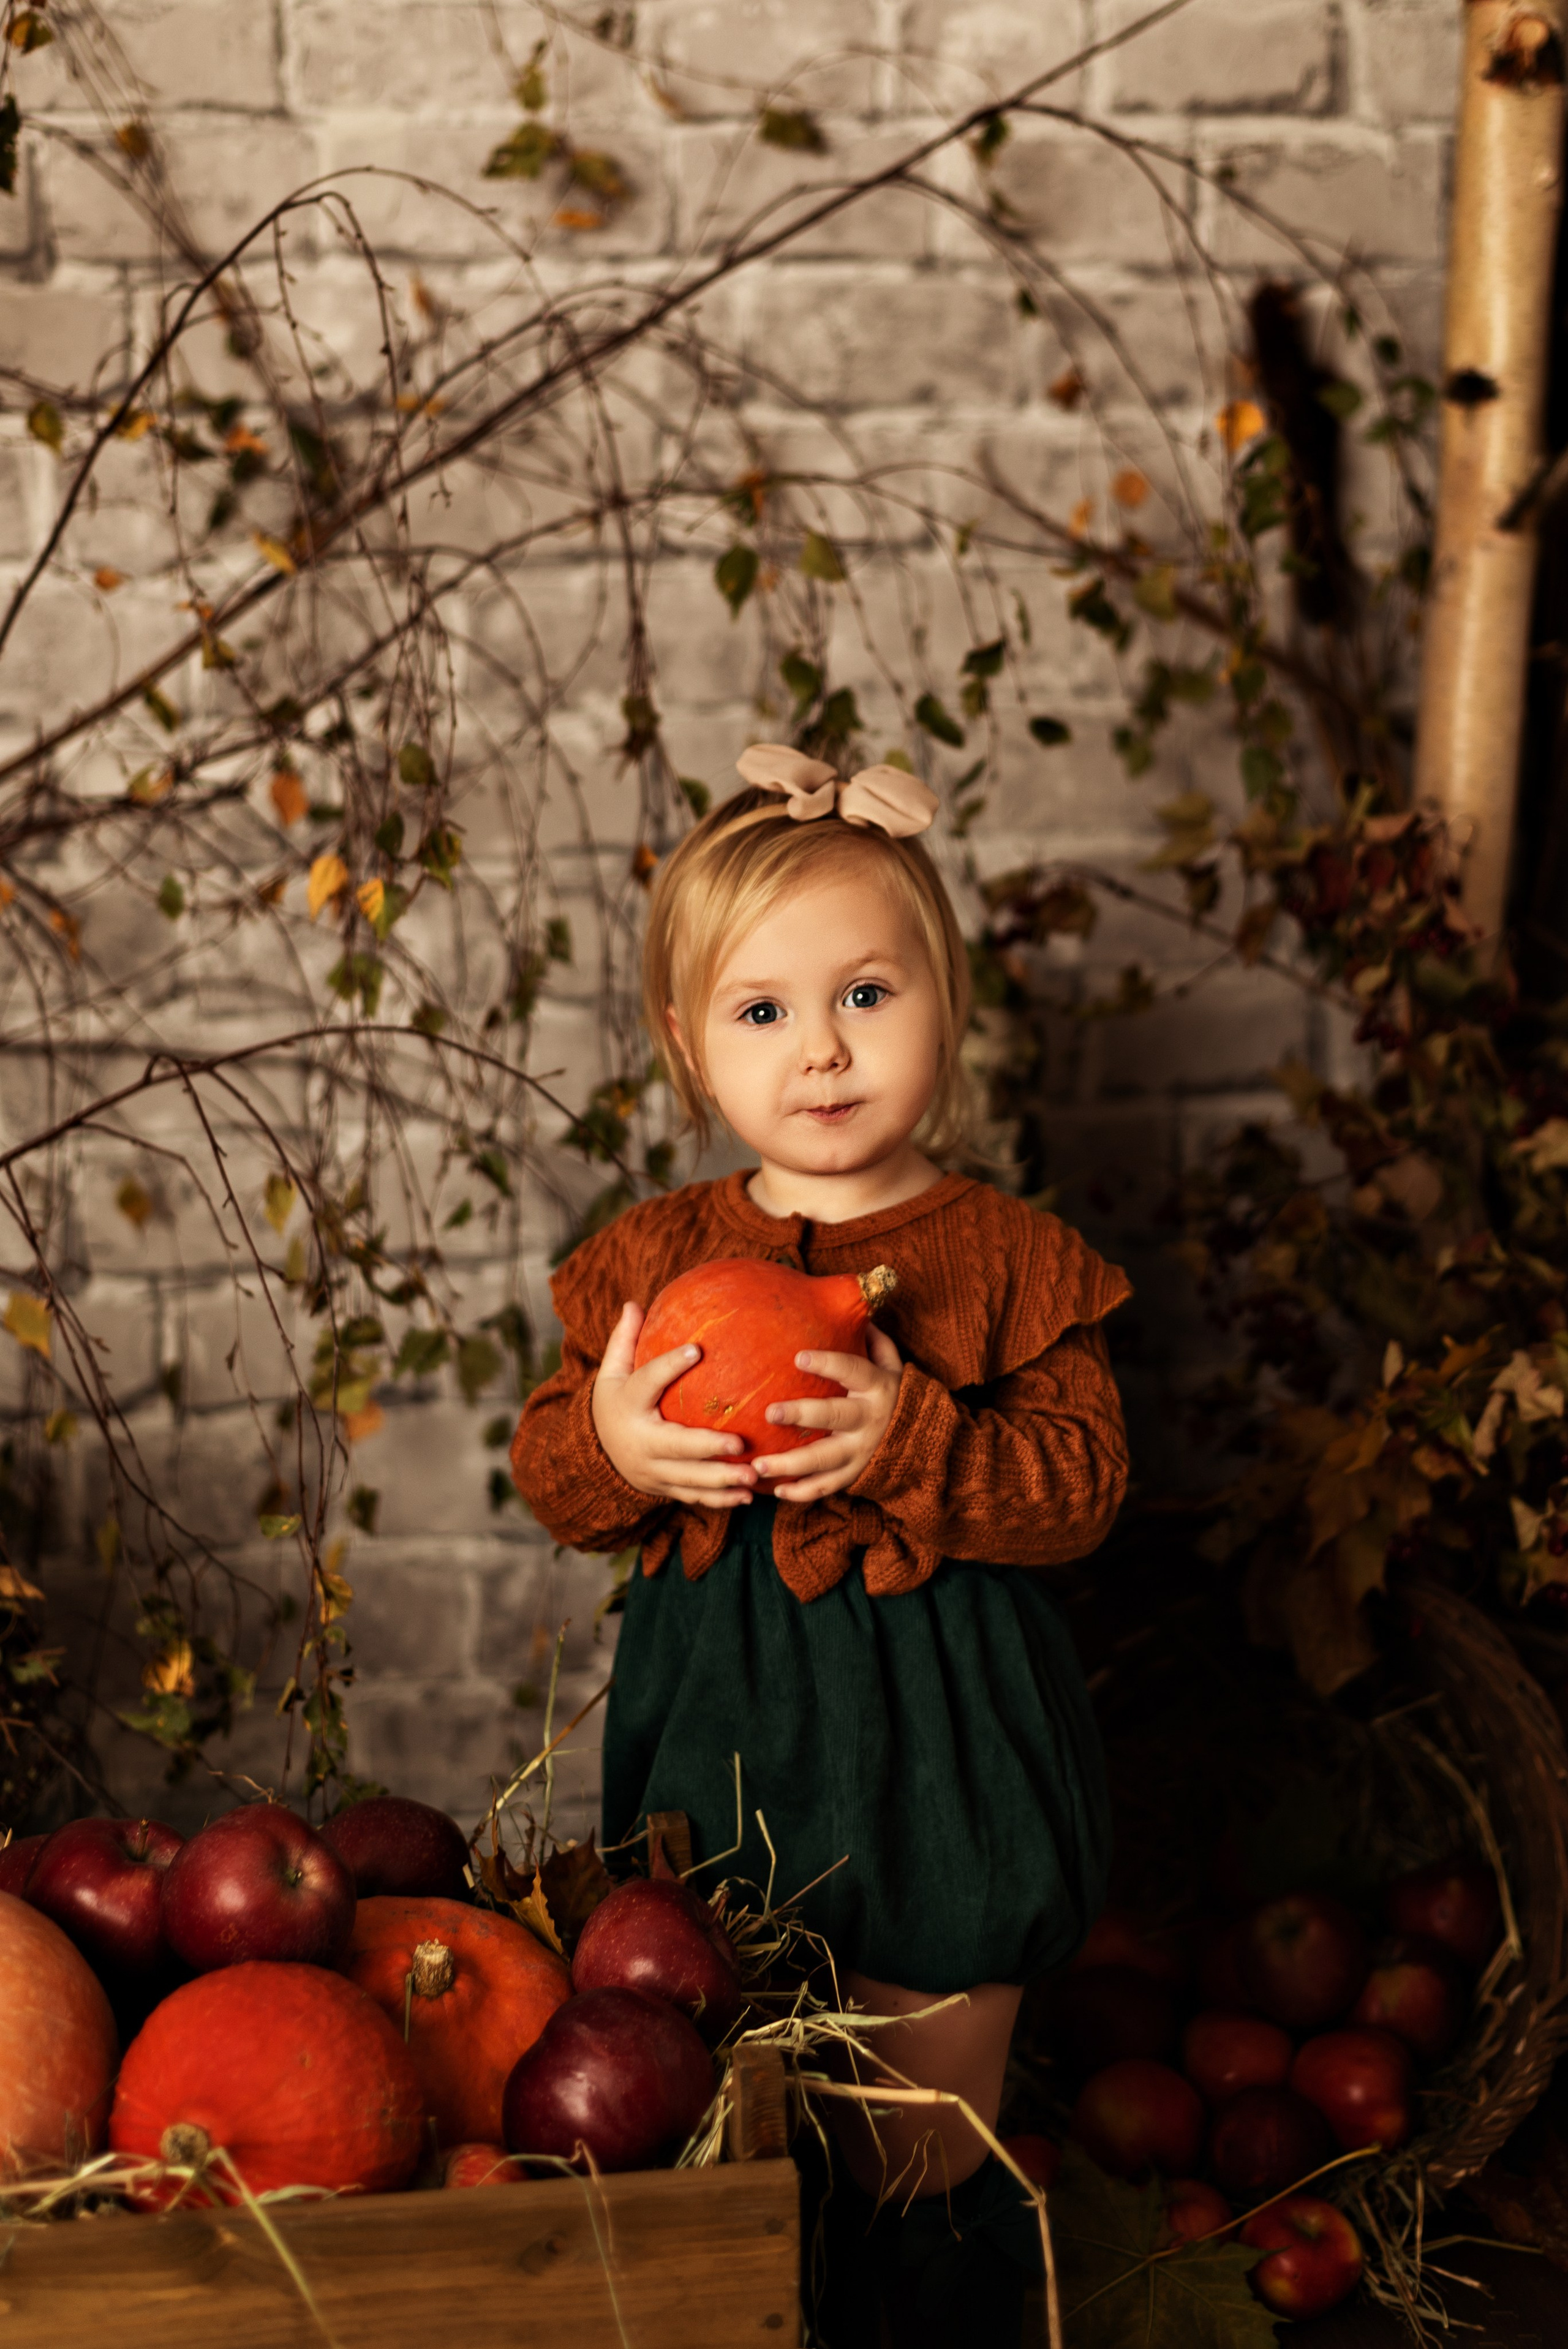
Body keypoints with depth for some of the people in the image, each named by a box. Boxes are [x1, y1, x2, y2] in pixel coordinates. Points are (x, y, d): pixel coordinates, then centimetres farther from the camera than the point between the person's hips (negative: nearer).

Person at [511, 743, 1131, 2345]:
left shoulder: (1010, 1261, -6)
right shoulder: (651, 1257, 1)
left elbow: (1081, 1482, -12)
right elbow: (547, 1475, 3)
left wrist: (908, 1444, -27)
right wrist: (607, 1445, -20)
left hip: (938, 1747, -2)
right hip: (719, 1734, 3)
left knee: (921, 2154, 8)